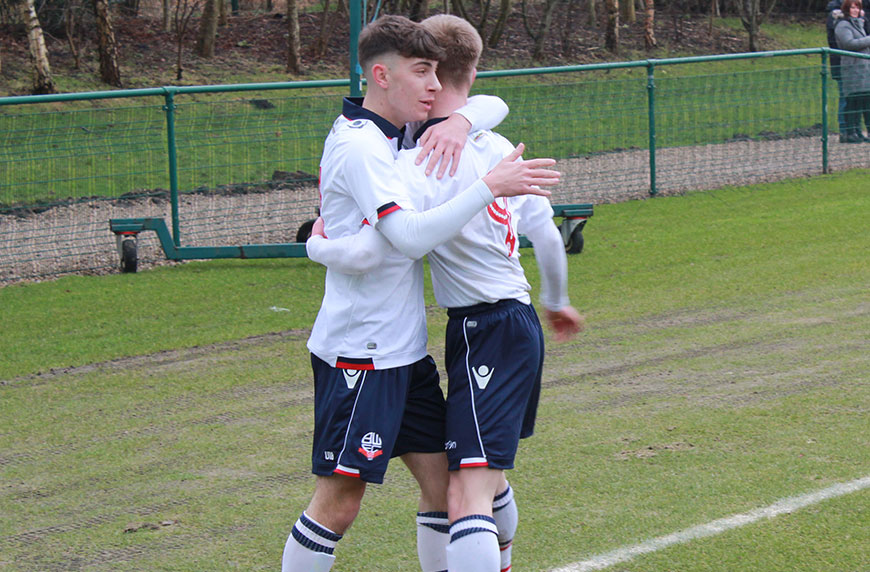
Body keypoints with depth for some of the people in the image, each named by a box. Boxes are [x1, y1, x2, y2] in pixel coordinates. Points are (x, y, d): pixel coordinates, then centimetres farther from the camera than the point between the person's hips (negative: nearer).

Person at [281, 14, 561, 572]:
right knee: (340, 500, -6)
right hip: (358, 353, -10)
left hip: (404, 352, 10)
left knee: (442, 479, 9)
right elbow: (411, 232, -29)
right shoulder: (360, 147, -17)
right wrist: (490, 186, -29)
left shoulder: (397, 135, 12)